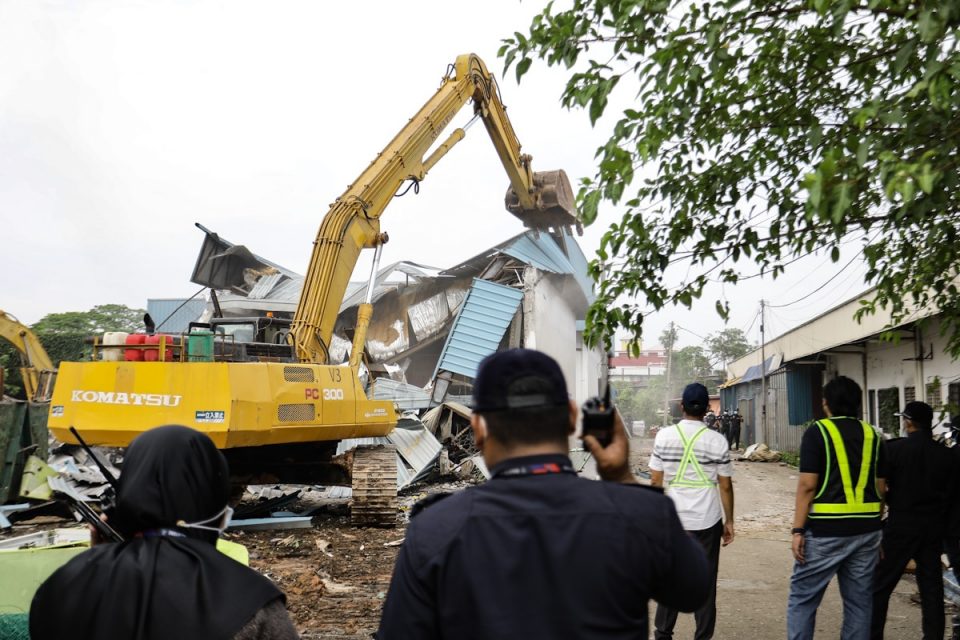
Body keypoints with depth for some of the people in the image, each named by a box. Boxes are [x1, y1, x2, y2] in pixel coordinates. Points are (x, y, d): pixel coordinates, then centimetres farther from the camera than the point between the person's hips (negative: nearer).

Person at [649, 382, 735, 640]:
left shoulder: (664, 436, -3)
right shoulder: (717, 441, -5)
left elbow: (655, 480, -1)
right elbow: (725, 486, -2)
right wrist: (729, 522, 8)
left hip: (672, 519, 1)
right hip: (707, 520, -1)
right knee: (705, 581, 8)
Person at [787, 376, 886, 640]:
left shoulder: (818, 432, -6)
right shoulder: (872, 435, 9)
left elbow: (807, 485, -11)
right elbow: (880, 488, 11)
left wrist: (798, 530, -8)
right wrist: (875, 528, 18)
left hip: (826, 530, -5)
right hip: (866, 529, 5)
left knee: (802, 598, 4)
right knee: (859, 601, 11)